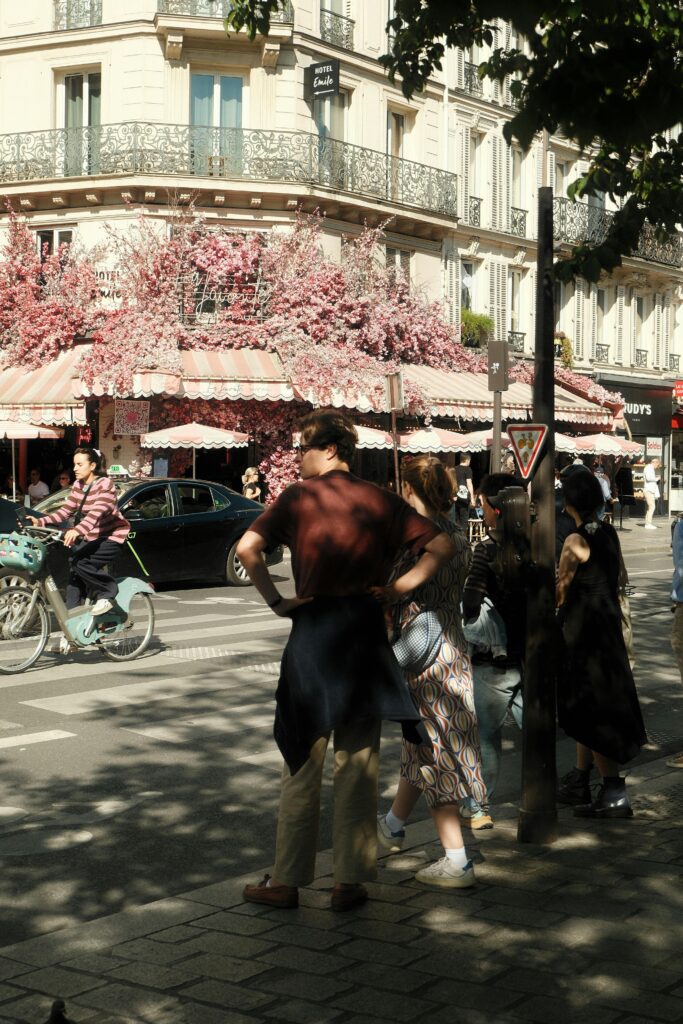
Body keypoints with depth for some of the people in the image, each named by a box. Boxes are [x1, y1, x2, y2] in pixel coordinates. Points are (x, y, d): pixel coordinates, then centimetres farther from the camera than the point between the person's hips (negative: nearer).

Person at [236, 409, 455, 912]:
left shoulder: (300, 496, -3)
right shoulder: (381, 499, 5)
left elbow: (248, 547, -15)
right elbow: (442, 544, 2)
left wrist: (276, 600, -7)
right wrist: (401, 586, 0)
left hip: (313, 630, -2)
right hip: (366, 630, 2)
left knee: (303, 763, 6)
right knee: (358, 763, 9)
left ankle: (287, 880, 12)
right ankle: (351, 881, 12)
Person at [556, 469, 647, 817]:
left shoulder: (576, 541, -18)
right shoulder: (609, 533, 5)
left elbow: (561, 590, -12)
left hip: (581, 628, -8)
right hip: (609, 622, 8)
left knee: (588, 712, -3)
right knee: (585, 708, 17)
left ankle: (615, 794, -2)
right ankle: (579, 784, 26)